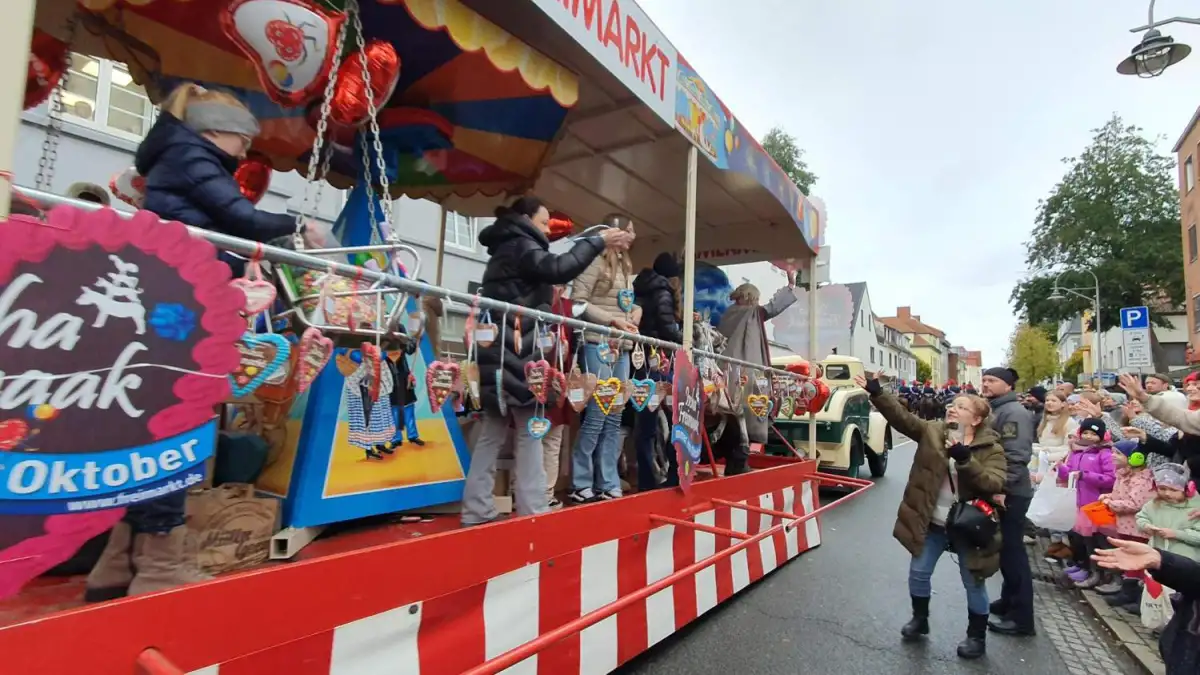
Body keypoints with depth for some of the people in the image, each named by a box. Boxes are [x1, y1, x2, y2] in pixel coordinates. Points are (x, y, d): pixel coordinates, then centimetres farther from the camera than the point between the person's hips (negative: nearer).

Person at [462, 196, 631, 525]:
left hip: (501, 352, 10)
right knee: (530, 430, -4)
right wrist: (597, 241, -14)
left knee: (494, 431, 10)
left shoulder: (508, 249, 26)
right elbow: (557, 269, -21)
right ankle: (533, 509, 1)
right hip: (515, 352, -10)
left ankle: (477, 509, 15)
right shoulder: (520, 246, -4)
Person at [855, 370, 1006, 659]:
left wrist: (965, 460, -36)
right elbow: (901, 416, -15)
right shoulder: (932, 432, -4)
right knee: (918, 572, 11)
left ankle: (977, 636, 35)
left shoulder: (991, 449, -10)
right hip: (931, 522, 3)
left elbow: (994, 484, -23)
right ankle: (920, 619, 35)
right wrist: (876, 393, -28)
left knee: (973, 582, 13)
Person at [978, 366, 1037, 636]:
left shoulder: (1014, 413, -15)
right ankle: (1008, 600, 31)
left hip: (1009, 493, -10)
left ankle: (1021, 618, 5)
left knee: (1013, 551, -3)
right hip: (997, 490, 10)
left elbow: (1016, 456, -24)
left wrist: (1001, 489, -25)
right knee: (1004, 549, 18)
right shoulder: (994, 410, 15)